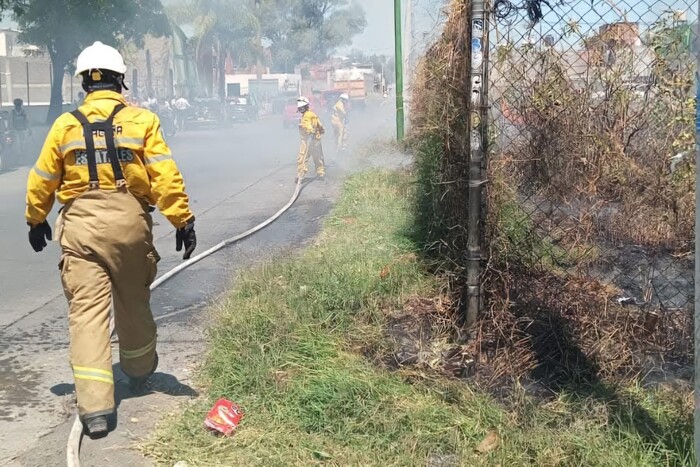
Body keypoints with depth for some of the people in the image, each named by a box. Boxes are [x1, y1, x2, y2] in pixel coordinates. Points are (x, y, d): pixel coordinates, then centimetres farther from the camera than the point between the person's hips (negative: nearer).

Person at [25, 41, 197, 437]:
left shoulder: (66, 124, 4)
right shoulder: (142, 120, -1)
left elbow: (42, 181, 10)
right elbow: (166, 176, -9)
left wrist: (36, 220, 25)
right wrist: (183, 220, -5)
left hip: (81, 225, 0)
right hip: (130, 223, 0)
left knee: (87, 310, -1)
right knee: (133, 303, 19)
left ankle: (95, 406, -6)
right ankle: (140, 371, 42)